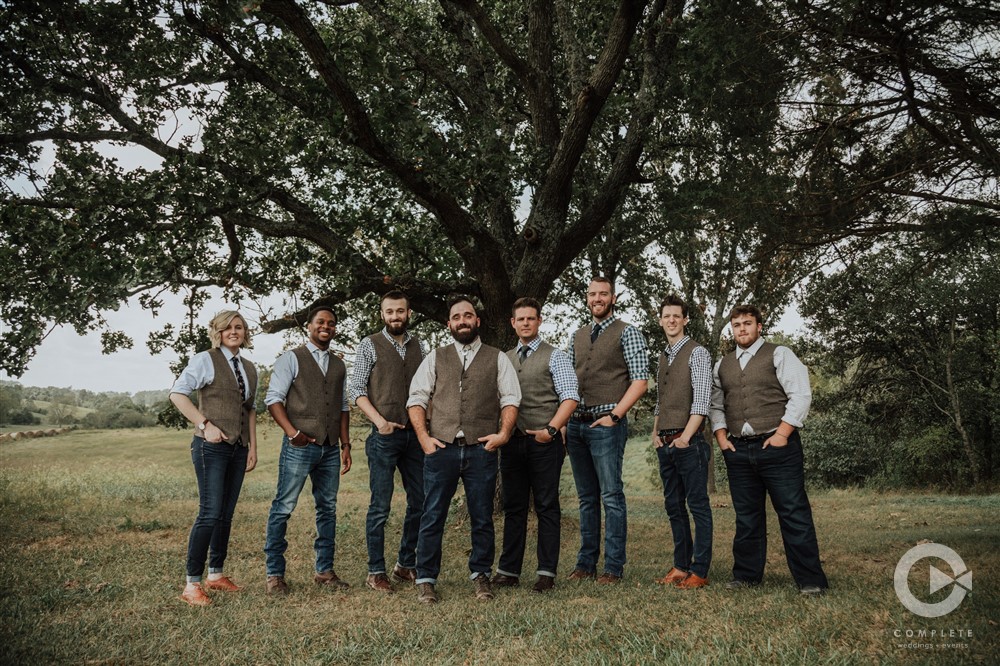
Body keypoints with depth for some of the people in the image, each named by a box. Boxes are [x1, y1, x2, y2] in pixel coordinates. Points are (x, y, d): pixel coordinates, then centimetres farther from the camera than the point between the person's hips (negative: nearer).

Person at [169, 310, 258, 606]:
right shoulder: (206, 360, -3)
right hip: (212, 446, -6)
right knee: (210, 513, -11)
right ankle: (192, 584, -2)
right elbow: (177, 394, -9)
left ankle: (216, 574, 24)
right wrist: (205, 425, -15)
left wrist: (253, 447, 12)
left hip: (239, 448, 6)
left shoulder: (249, 368, 15)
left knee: (226, 515, 11)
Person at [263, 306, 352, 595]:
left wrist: (346, 445, 11)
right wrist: (293, 432, -16)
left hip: (330, 449, 5)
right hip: (299, 446, -5)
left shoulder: (339, 365, 17)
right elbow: (274, 398, -5)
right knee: (284, 507, -3)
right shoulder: (292, 359, 1)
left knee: (328, 508, 9)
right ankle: (274, 573, 9)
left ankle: (324, 571, 19)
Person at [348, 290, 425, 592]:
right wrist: (379, 420, -15)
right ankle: (376, 571, 12)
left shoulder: (417, 346, 11)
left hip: (415, 434, 5)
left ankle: (406, 564, 24)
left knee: (420, 502, 10)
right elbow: (356, 388, -4)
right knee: (380, 507, -1)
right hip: (384, 435, -5)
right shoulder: (370, 345, -1)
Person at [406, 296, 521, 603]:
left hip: (482, 449, 0)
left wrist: (504, 433, -8)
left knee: (482, 518, 8)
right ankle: (426, 579, 15)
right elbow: (416, 399, 8)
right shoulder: (435, 358, 12)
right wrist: (424, 437, -4)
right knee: (432, 517, 4)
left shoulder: (497, 359, 10)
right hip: (441, 449, 0)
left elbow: (510, 399, 6)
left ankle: (481, 575, 24)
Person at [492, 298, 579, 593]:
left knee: (547, 507, 1)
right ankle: (508, 570, 16)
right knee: (513, 507, 9)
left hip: (544, 441, -4)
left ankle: (547, 573, 9)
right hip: (512, 442, 5)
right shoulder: (504, 359, 16)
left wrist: (550, 429, -16)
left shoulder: (554, 356, 1)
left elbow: (570, 397, -6)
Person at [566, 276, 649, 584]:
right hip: (576, 425, 6)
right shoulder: (577, 337, 17)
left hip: (606, 423, -5)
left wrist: (614, 415, -13)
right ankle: (585, 563, 18)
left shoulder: (627, 333, 0)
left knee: (611, 496, -3)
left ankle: (614, 567, 5)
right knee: (586, 498, 11)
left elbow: (640, 380, -7)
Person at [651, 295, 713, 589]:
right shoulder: (663, 358, 17)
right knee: (674, 506, 12)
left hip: (688, 442, -7)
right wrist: (656, 433, 11)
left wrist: (685, 437, -17)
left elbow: (701, 400, -13)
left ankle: (699, 571, 5)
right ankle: (681, 566, 21)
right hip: (665, 444, 8)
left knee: (698, 506, -1)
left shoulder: (697, 353, -5)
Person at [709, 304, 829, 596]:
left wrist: (782, 433, -12)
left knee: (794, 513, -3)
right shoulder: (722, 365, 16)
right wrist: (722, 437, 5)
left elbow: (801, 394, -6)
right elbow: (715, 405, 19)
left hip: (776, 445, -4)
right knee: (747, 516, 11)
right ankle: (746, 574, 21)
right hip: (737, 450, 5)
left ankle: (810, 580, 5)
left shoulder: (779, 354, 1)